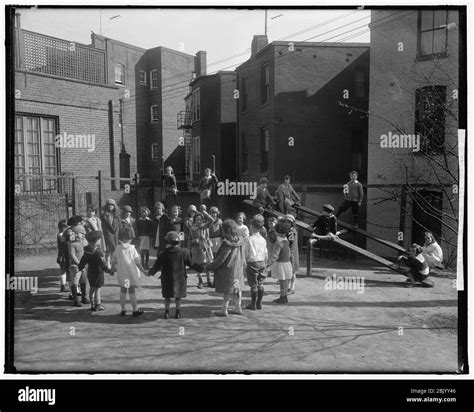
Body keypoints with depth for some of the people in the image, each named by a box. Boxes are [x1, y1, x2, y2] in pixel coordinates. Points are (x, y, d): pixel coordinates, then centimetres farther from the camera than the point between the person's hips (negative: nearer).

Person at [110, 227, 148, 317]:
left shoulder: (117, 249, -5)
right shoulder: (132, 249, -12)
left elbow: (114, 261, 4)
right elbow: (137, 262, -11)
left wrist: (112, 269, 21)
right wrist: (143, 271, -2)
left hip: (122, 274, 3)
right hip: (132, 273, -3)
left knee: (123, 291, 14)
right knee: (132, 291, 4)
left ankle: (123, 310, 18)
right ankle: (135, 310, 11)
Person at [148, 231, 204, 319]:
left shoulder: (165, 254, -9)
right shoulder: (183, 252, -8)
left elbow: (157, 265, -4)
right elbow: (191, 263, -3)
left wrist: (151, 272, 11)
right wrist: (201, 269, 9)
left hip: (167, 279, -1)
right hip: (180, 278, 1)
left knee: (167, 296, 12)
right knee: (178, 296, 13)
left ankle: (167, 312, 12)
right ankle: (178, 313, 16)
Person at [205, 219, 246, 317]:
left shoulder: (228, 244, -23)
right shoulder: (239, 241, 0)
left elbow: (221, 259, -20)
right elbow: (242, 256, 11)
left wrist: (209, 266, -12)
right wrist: (243, 266, 26)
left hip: (228, 270, -8)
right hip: (238, 269, 8)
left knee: (227, 291, 1)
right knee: (237, 288, 16)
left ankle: (224, 310, 10)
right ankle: (238, 308, 26)